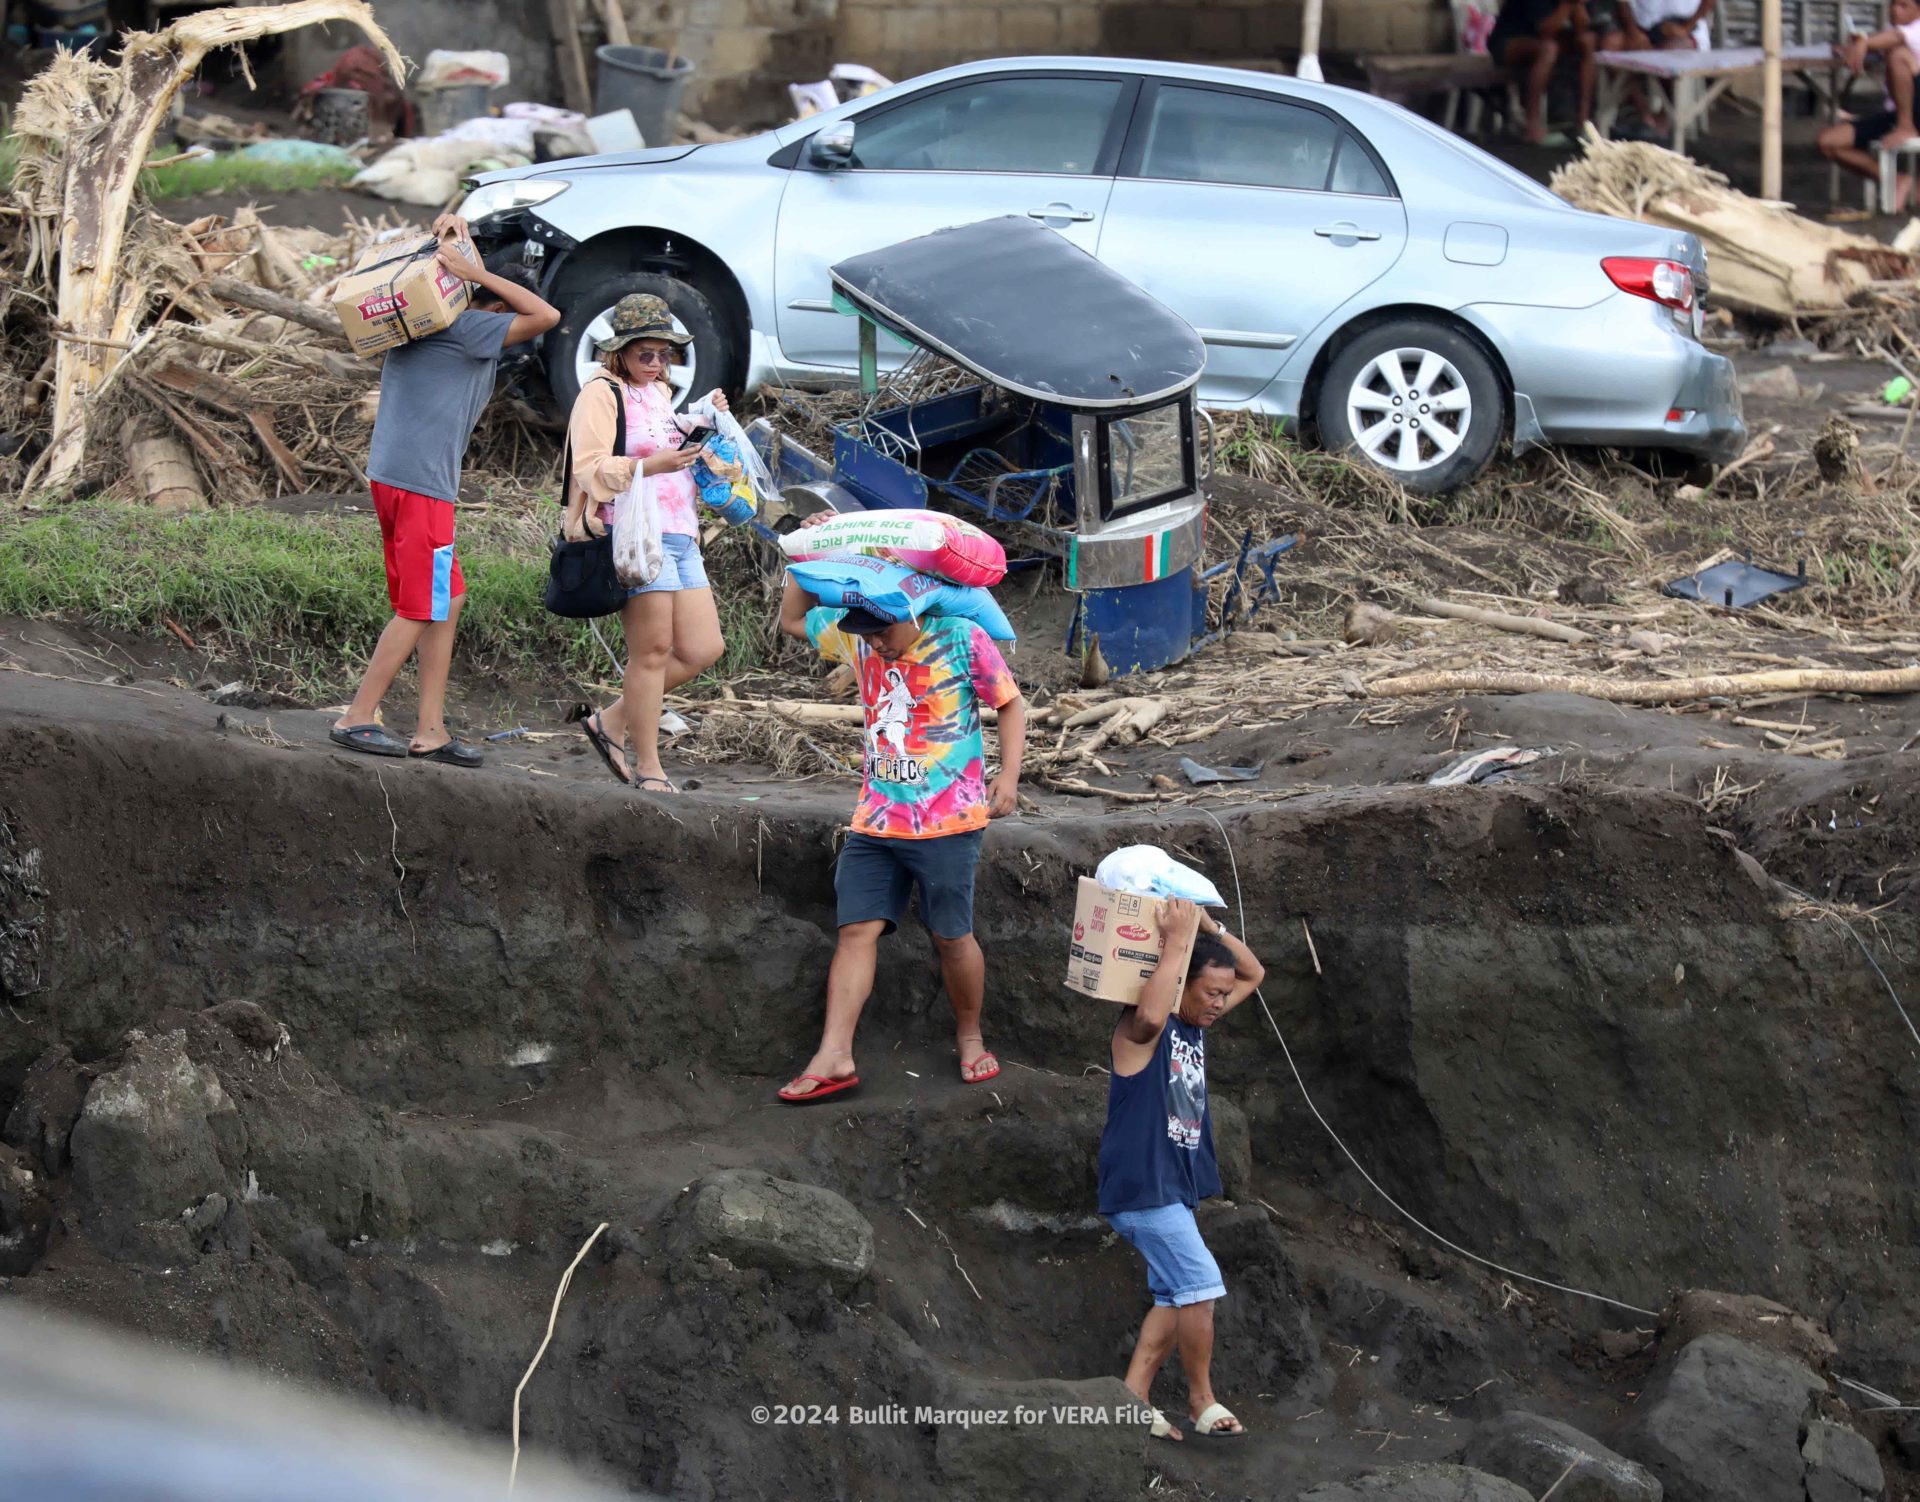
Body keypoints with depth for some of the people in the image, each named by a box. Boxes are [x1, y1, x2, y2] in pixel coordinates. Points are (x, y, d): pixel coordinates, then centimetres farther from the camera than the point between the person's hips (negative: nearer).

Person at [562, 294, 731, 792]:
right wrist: (652, 465, -25)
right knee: (653, 649, -8)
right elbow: (591, 468, -13)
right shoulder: (602, 393, -3)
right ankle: (648, 767, 0)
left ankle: (612, 722, 15)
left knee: (703, 649, 4)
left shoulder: (661, 393, 23)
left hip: (681, 537, 9)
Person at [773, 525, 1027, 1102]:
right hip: (877, 818, 5)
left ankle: (971, 1039, 21)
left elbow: (1011, 704, 1)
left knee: (952, 935, 0)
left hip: (947, 821, -5)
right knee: (856, 929, -3)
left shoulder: (963, 640, -7)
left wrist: (1009, 775, -10)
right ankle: (834, 1058, -7)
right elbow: (792, 618, 21)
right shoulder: (857, 638, 7)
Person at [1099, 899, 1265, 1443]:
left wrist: (1210, 926, 1)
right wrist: (1178, 940, -35)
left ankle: (1134, 1398, 12)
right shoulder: (1142, 1028, -15)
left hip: (1174, 1188, 10)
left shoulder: (1196, 1022, 10)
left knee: (1175, 1297, 11)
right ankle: (1202, 1401, 3)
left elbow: (1253, 974, 18)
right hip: (1143, 1187, -10)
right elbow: (1151, 1014, -42)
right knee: (1201, 1286, -10)